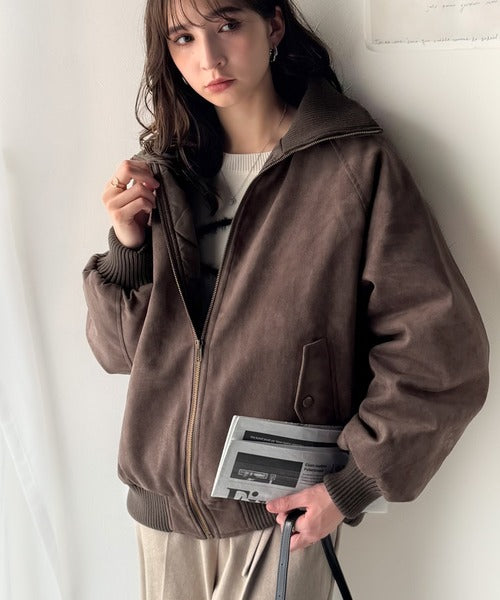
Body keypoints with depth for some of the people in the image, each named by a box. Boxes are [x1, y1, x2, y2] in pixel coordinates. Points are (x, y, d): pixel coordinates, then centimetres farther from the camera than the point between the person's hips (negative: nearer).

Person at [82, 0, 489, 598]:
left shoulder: (355, 166, -13)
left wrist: (354, 485, -11)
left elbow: (443, 351, -12)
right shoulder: (161, 174, 1)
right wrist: (127, 246, -12)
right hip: (161, 502, 4)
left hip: (281, 511, -4)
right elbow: (121, 351, 3)